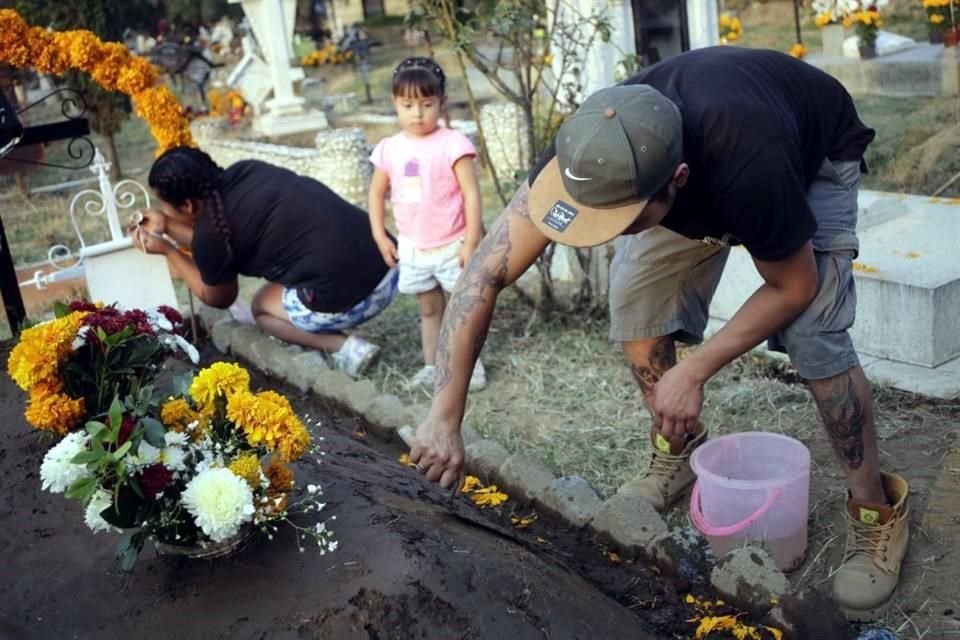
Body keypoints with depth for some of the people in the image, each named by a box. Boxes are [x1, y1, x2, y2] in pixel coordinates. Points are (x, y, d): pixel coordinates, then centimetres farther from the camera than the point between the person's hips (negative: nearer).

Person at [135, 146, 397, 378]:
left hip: (347, 300, -8)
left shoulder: (210, 233, -8)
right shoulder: (244, 171, 11)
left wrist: (167, 250, 21)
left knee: (261, 306, 22)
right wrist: (167, 226, 31)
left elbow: (218, 298, 15)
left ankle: (344, 347, 1)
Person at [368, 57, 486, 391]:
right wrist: (380, 236, 5)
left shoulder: (453, 143, -16)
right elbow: (377, 192, 11)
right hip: (413, 249, 4)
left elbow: (471, 193, -16)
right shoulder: (389, 149, -2)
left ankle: (471, 362, 23)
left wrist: (472, 243, -17)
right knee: (429, 309, 18)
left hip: (452, 246, -4)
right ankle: (431, 364, 29)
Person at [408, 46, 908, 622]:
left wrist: (693, 373, -28)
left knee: (814, 332, -19)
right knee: (637, 298, -9)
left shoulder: (747, 173, -46)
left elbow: (794, 287, -25)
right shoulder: (590, 154, -35)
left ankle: (878, 510, 0)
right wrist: (445, 418, -35)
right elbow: (486, 274, -33)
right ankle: (680, 448, 15)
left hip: (815, 157, -4)